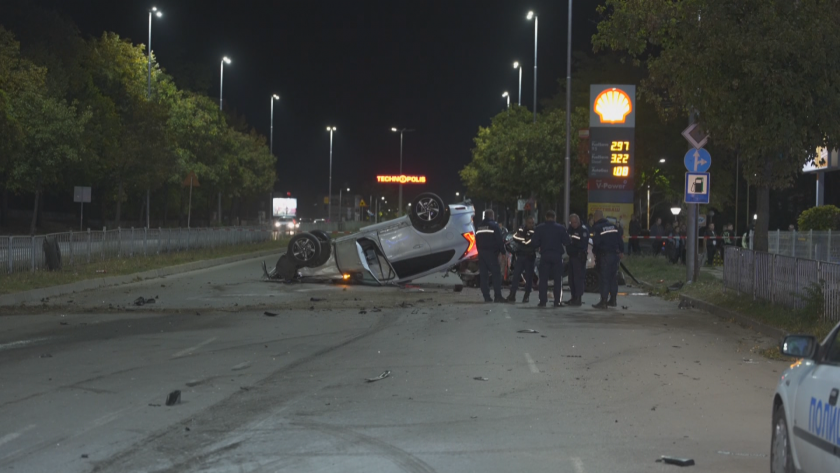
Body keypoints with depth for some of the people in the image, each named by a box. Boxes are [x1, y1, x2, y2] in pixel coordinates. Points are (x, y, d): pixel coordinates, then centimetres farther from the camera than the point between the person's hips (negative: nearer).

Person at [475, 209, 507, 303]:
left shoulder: (479, 226, 17)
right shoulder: (494, 225, -5)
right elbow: (499, 240, -10)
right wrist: (502, 250, -2)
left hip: (481, 252, 6)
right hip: (491, 253, -6)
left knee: (483, 275, 5)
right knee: (496, 273, -6)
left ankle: (486, 296, 2)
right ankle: (498, 296, -13)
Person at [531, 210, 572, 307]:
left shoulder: (540, 228, 0)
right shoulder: (561, 228, -1)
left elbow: (534, 243, -2)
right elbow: (567, 242, -3)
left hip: (545, 255, 1)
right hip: (557, 255, -1)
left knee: (543, 279, 5)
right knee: (558, 279, 5)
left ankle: (542, 300, 1)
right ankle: (557, 301, 0)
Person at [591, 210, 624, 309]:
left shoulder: (597, 228, -7)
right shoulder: (614, 226, 12)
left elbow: (596, 242, -11)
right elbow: (620, 240, 13)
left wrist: (595, 251, 8)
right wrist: (621, 252, 19)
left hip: (606, 255, -6)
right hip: (616, 254, 6)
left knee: (605, 278, -6)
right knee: (613, 277, 16)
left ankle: (603, 302, -7)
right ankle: (613, 300, 21)